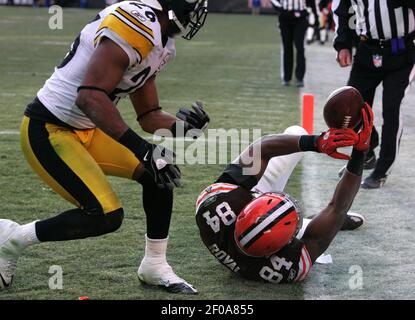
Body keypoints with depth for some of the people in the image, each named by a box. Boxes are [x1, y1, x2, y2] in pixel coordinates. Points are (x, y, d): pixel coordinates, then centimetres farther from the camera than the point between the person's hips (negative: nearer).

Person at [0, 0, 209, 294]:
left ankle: (155, 265, 19)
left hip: (86, 131, 10)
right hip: (47, 130, -9)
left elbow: (149, 116, 15)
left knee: (158, 174, 4)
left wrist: (179, 125, -5)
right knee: (106, 216, -15)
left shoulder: (161, 44, 8)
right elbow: (89, 97, -32)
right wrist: (143, 149, -33)